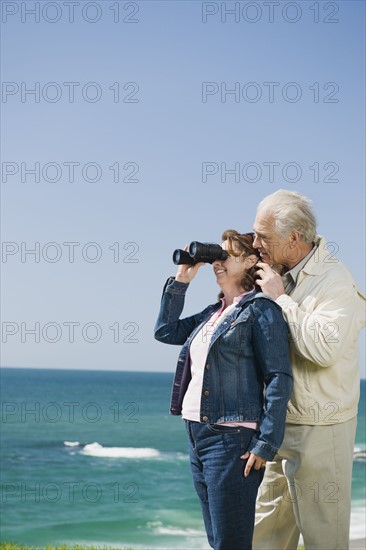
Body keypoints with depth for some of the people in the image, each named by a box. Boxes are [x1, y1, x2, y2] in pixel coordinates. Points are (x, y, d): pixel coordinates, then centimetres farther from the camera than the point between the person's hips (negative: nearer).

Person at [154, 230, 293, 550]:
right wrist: (181, 280, 15)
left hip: (231, 439, -8)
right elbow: (165, 331, 22)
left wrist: (265, 445, -18)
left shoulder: (261, 310, -7)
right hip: (198, 436, 8)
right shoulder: (213, 313, 17)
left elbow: (279, 379, -12)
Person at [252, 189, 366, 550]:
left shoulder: (336, 282, -16)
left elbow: (324, 347, -30)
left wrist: (280, 298, -21)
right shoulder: (281, 277, 9)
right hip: (279, 425, 8)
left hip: (319, 430, -8)